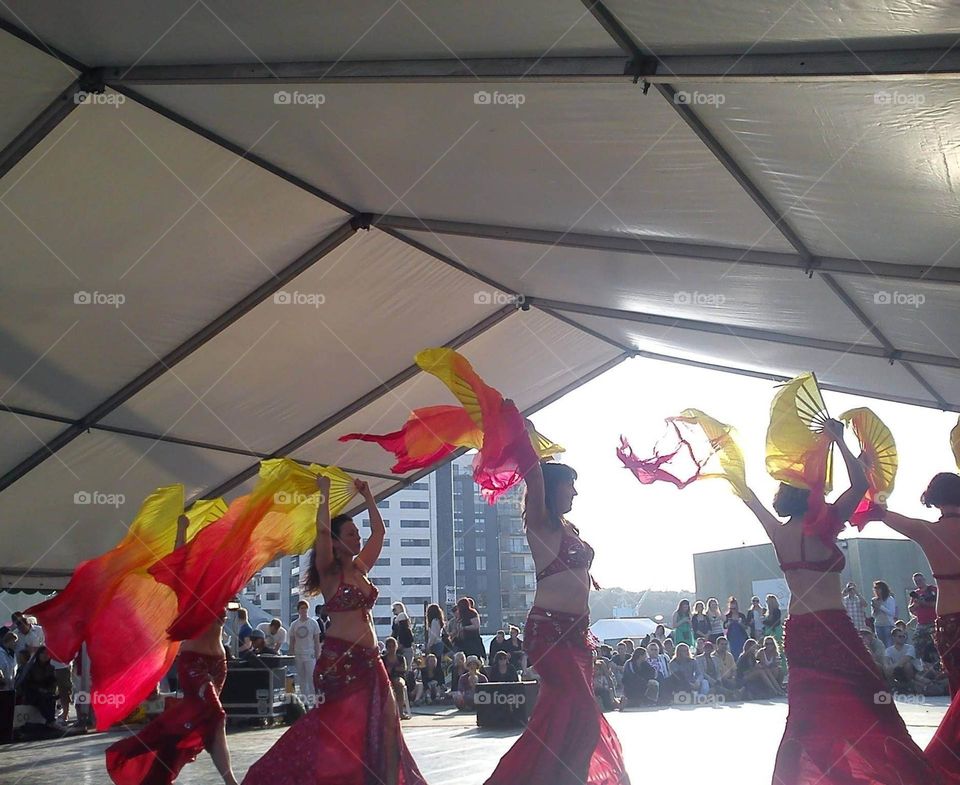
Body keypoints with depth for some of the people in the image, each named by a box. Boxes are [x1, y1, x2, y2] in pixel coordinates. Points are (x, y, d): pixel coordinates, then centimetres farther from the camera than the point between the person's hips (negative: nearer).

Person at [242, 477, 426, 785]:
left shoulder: (361, 568, 14)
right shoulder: (328, 572, -4)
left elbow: (379, 532, 21)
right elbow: (322, 530, -19)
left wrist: (368, 497, 19)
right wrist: (324, 492, -11)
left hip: (368, 659, 7)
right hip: (339, 658, -7)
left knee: (378, 725, 3)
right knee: (339, 728, -6)